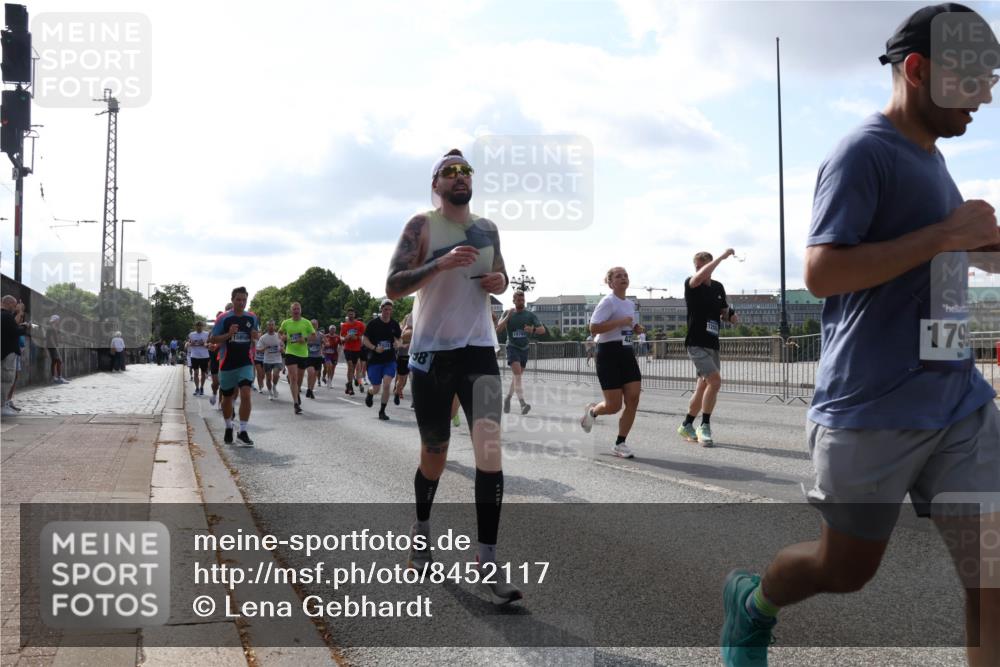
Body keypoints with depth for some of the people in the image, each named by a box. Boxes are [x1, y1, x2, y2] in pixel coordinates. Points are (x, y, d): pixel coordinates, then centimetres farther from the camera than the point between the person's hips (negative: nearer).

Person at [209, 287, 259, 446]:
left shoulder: (252, 318, 2)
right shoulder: (223, 318, -6)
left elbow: (256, 335, 18)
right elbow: (214, 339, -3)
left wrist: (256, 336, -7)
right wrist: (228, 334, -20)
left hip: (246, 363, 0)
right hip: (227, 363, 0)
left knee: (246, 394, -17)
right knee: (227, 397, 12)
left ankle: (243, 432, -13)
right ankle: (229, 427, 34)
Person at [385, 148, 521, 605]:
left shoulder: (487, 229, 10)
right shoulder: (422, 226, -3)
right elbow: (393, 287, -11)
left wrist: (500, 282, 0)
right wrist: (441, 263, -25)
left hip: (479, 349, 2)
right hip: (432, 351, -2)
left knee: (489, 447, -15)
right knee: (434, 455, 10)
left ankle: (488, 563, -11)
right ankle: (422, 530, 40)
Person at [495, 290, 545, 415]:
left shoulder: (530, 315, 5)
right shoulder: (508, 314, 3)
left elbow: (543, 330, -2)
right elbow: (498, 329, -8)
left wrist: (533, 330, -23)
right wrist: (508, 316, -17)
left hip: (525, 348, 3)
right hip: (512, 347, -3)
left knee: (517, 376, 12)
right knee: (517, 374, -19)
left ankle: (508, 398, 33)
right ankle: (522, 403, -28)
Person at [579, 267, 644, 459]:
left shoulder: (630, 303, 15)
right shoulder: (608, 302, -11)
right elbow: (593, 328, -20)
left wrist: (637, 328, 7)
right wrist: (620, 321, -23)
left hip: (627, 353, 7)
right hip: (609, 353, -7)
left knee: (633, 399, -5)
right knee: (614, 405, -5)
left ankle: (620, 444, 7)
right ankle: (592, 411, 31)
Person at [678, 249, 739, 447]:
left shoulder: (718, 287, 11)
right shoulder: (690, 284, -8)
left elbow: (724, 311, 21)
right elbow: (699, 277, -32)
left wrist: (731, 316, -2)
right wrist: (722, 257, -31)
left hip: (713, 345, 7)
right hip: (696, 343, -7)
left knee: (704, 386, 12)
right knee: (715, 380, -20)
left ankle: (686, 426, 26)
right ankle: (705, 426, -9)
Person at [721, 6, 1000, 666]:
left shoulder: (931, 158, 16)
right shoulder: (864, 153, -11)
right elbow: (821, 272, -22)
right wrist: (945, 234, -20)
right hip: (872, 412, -7)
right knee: (846, 569, 10)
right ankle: (752, 601, 41)